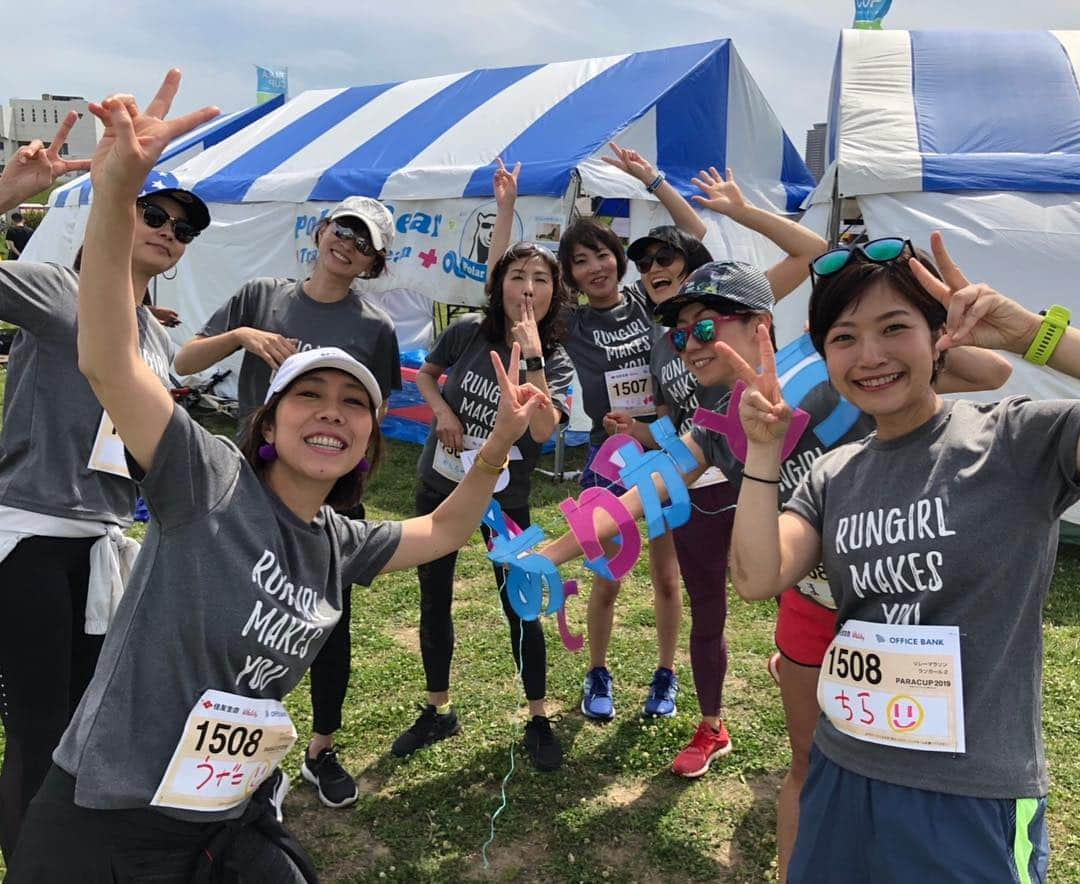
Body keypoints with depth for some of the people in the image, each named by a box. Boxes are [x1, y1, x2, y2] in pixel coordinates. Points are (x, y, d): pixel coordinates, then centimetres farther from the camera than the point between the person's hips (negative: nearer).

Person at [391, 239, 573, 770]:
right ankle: (438, 712, 31)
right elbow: (425, 374, 9)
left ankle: (538, 721, 21)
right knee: (434, 601, 12)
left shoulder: (555, 363, -13)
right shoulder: (468, 332, -9)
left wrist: (531, 356, -33)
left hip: (503, 496, -2)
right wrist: (442, 410, -10)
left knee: (520, 606, 1)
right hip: (439, 484, 3)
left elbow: (542, 430, -30)